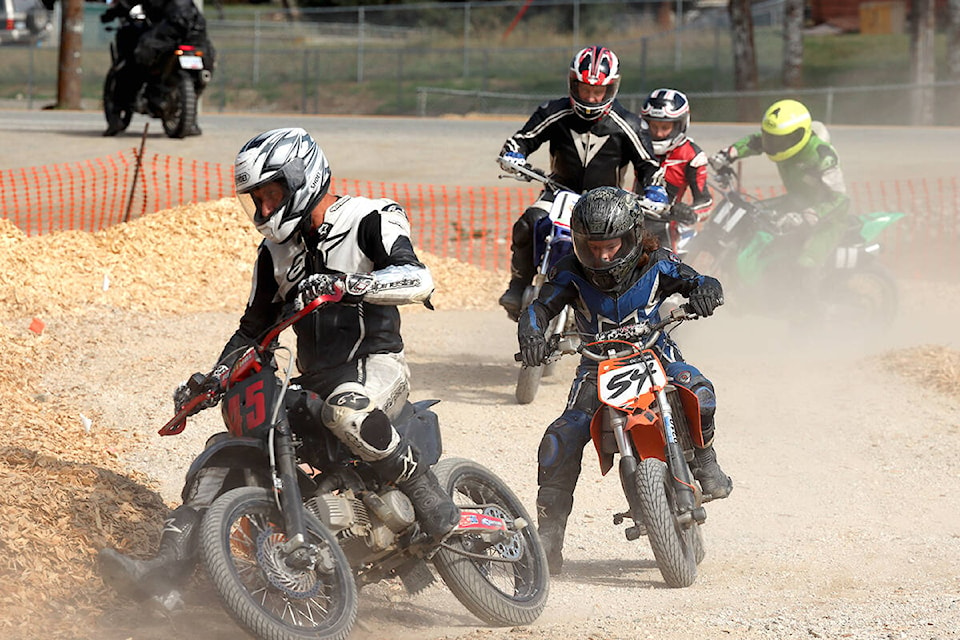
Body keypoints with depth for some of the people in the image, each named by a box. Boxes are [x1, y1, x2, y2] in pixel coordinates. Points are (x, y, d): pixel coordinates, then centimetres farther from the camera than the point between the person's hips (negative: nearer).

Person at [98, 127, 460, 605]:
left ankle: (438, 511, -29)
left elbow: (417, 279, -24)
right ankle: (168, 568, -10)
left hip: (376, 364, -7)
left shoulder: (370, 221, -6)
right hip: (314, 380, 7)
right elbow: (255, 327, 26)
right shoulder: (276, 250, 17)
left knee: (345, 410, -40)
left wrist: (344, 287, -39)